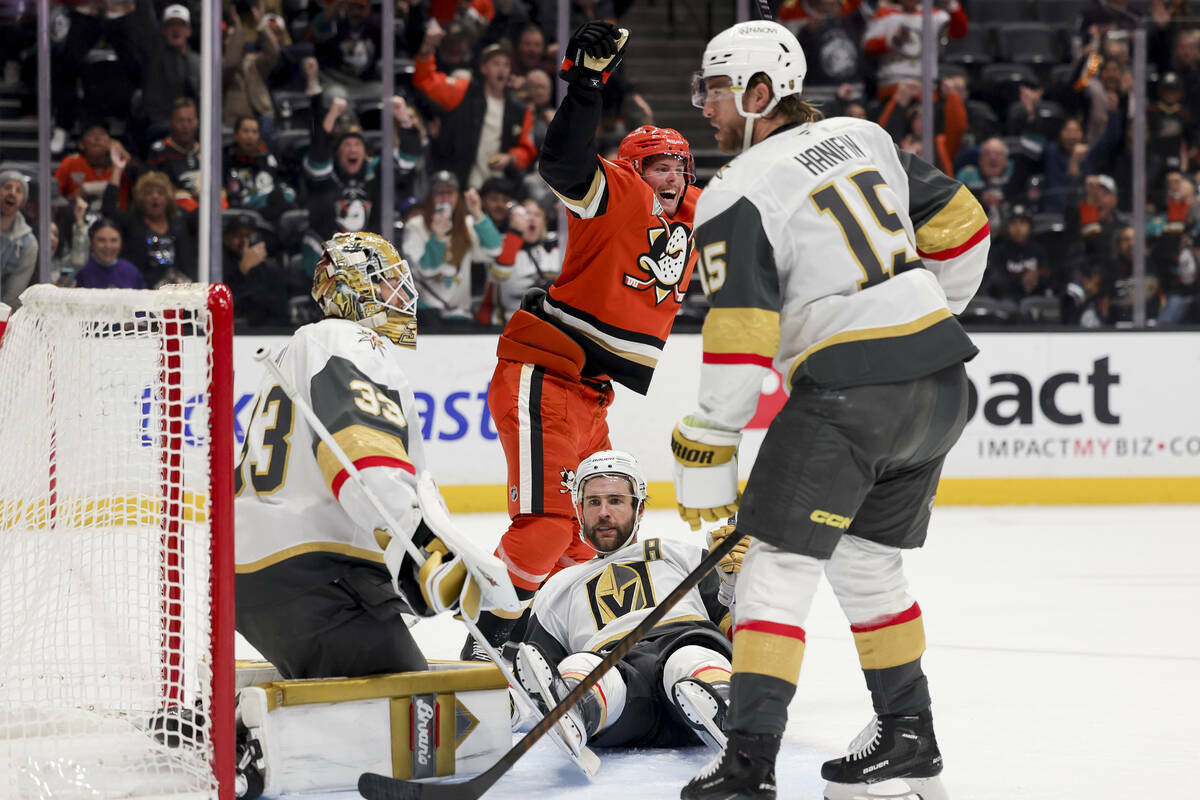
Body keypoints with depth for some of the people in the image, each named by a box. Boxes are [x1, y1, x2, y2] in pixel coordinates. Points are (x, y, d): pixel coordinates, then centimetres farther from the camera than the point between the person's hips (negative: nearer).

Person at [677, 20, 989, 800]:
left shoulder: (735, 197, -8)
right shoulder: (864, 138, 13)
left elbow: (739, 343, -14)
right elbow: (961, 226, 17)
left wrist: (705, 453, -9)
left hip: (849, 391, -8)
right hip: (940, 377, 8)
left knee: (777, 563, -4)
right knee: (867, 557, 22)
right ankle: (909, 737, 28)